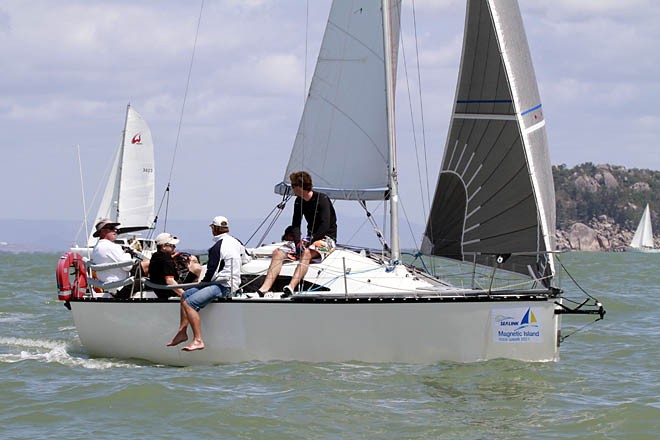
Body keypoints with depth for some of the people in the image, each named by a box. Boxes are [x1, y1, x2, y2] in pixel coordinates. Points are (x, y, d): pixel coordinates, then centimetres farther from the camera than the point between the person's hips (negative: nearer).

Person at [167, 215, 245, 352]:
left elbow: (212, 272, -20)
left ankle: (198, 340, -26)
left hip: (223, 285, -10)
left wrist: (203, 283, -2)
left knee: (189, 303, -21)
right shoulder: (235, 242, 13)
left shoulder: (218, 247, -15)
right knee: (185, 295, 17)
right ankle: (182, 331, 16)